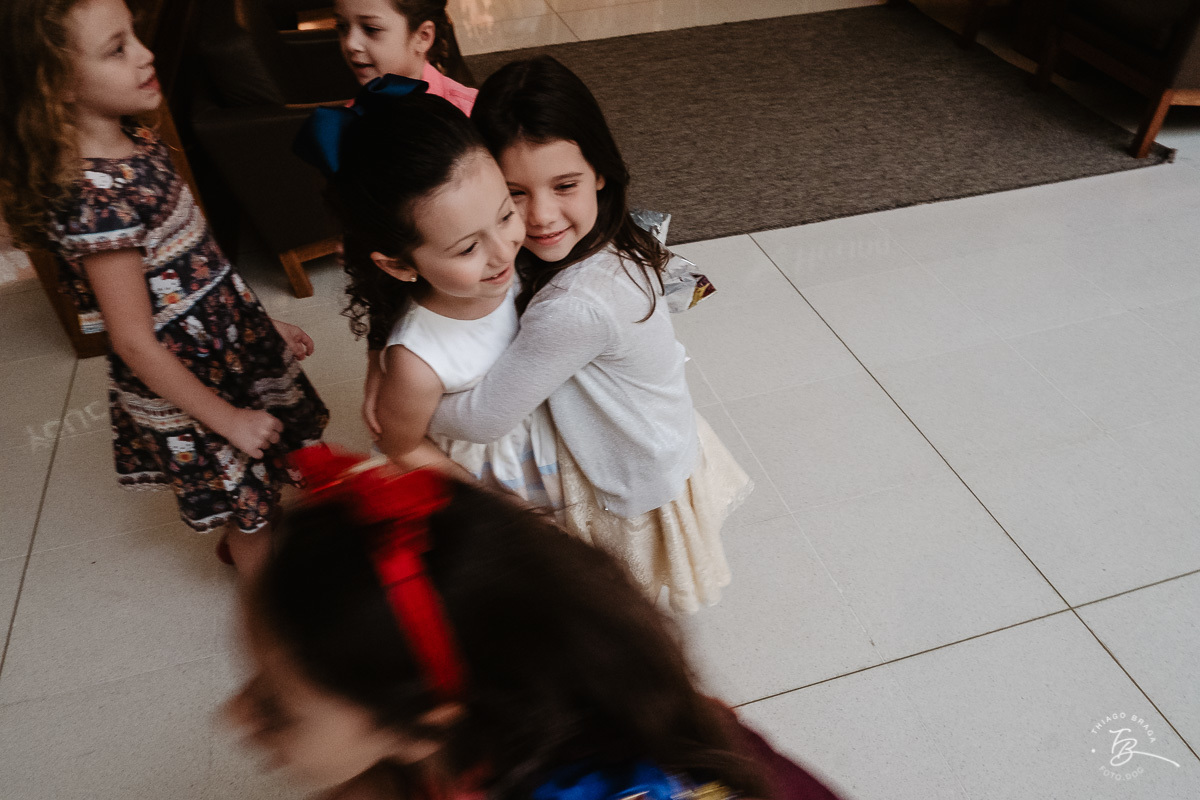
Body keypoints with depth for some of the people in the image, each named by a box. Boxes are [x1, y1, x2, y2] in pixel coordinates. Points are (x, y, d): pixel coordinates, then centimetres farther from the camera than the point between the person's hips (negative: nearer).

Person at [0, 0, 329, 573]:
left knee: (255, 491, 28)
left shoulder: (133, 141, -2)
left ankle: (241, 544, 56)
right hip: (186, 383, -8)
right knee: (247, 504, 14)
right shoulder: (94, 199, -28)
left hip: (227, 346, 8)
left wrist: (260, 321, 11)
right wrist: (227, 419, -16)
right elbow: (134, 342, -24)